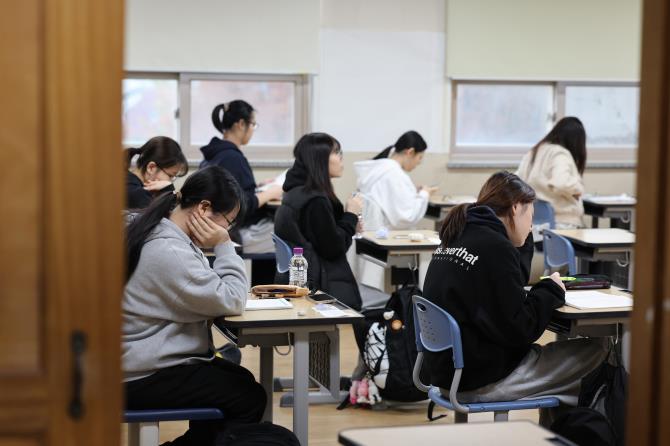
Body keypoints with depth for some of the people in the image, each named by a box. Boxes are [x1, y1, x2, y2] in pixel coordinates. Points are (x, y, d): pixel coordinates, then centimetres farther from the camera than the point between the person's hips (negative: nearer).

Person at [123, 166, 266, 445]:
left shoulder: (164, 235, 7)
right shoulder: (167, 251, -26)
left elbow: (208, 291, 17)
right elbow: (231, 302, -21)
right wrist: (224, 245, -14)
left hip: (148, 361, 10)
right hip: (146, 378, -10)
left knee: (242, 381, 16)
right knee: (250, 398, -6)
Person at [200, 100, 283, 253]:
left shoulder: (214, 154, 11)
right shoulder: (233, 158, -18)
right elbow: (244, 206, -22)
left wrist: (259, 188, 16)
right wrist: (270, 193, -7)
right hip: (242, 234, -10)